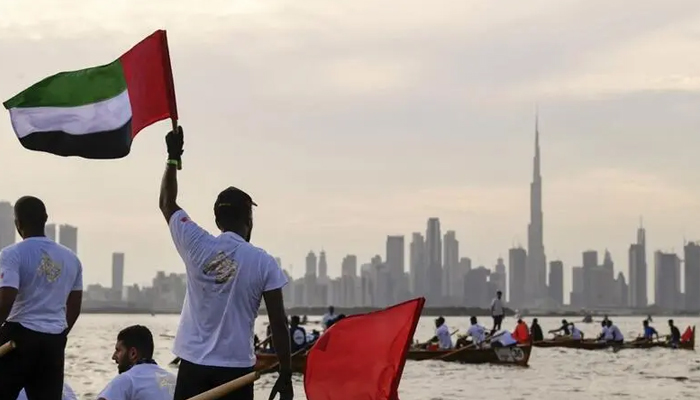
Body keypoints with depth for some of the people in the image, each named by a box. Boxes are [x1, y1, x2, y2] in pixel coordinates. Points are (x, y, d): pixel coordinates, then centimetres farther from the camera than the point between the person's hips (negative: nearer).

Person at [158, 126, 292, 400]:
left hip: (194, 365, 2)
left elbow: (166, 203, 18)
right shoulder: (263, 263, -4)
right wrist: (285, 375, 2)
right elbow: (278, 324, -4)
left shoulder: (196, 246, 0)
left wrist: (173, 157, 25)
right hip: (236, 368, -2)